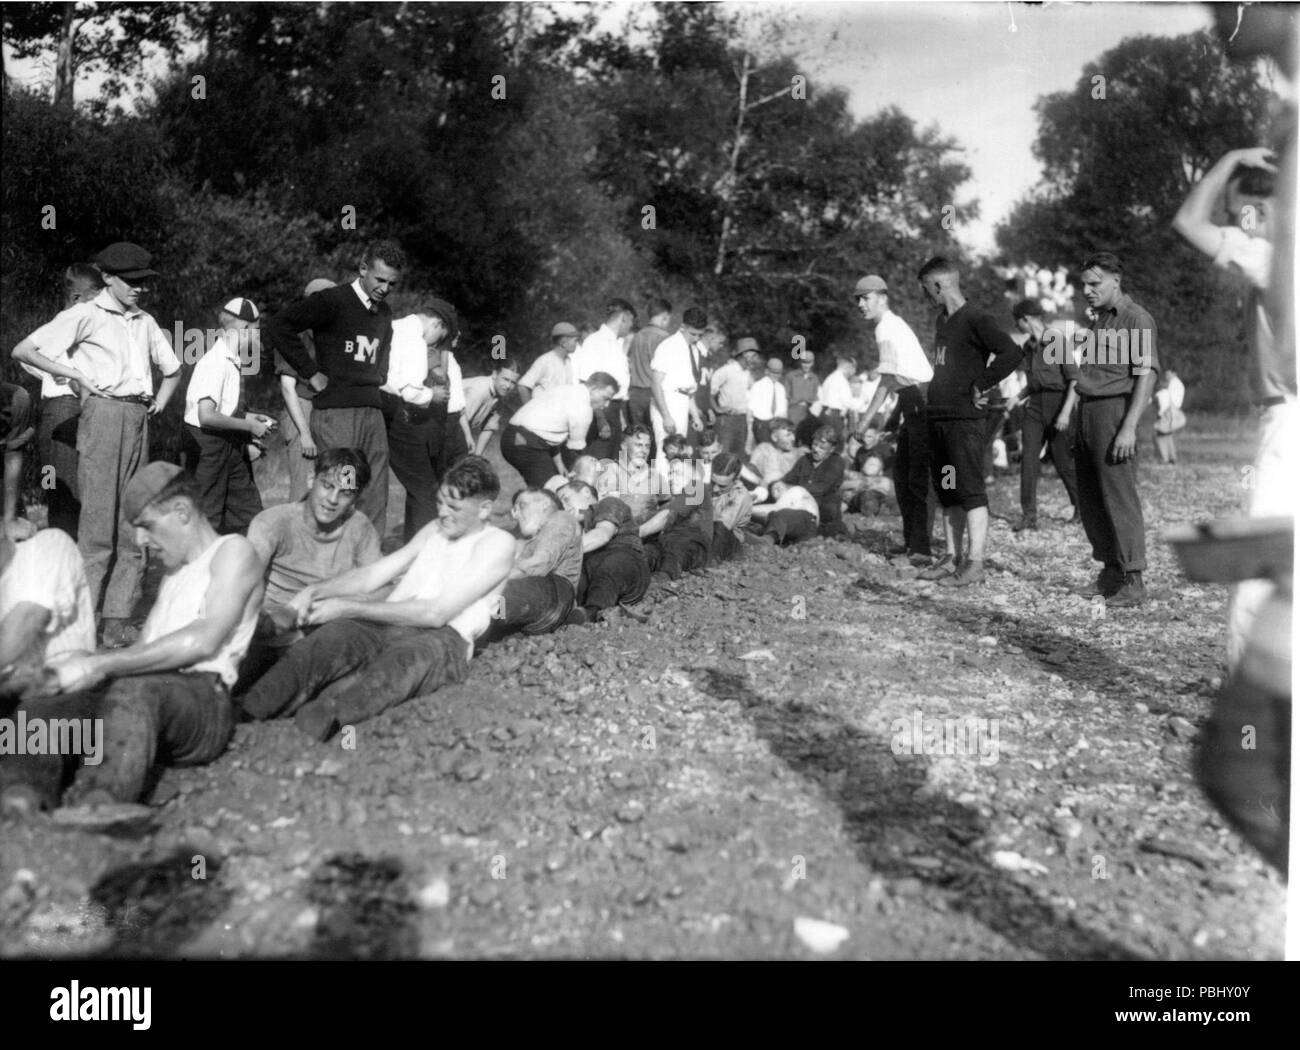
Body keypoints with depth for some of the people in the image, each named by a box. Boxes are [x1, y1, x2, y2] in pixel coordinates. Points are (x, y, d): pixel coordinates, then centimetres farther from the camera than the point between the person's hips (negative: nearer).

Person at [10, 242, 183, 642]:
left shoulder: (145, 322, 19)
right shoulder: (85, 315, 2)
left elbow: (173, 370, 33)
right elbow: (22, 350, -2)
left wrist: (159, 403, 17)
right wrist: (75, 373, -7)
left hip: (138, 419, 6)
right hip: (103, 412, -6)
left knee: (134, 524, 3)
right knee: (98, 519, -11)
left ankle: (118, 621, 7)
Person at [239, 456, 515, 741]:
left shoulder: (497, 543, 1)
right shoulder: (434, 529, 24)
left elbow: (436, 613, -10)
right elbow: (372, 575, 20)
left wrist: (348, 608, -11)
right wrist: (317, 591, -1)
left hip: (442, 636, -5)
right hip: (384, 624, 5)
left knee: (411, 657, -40)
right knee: (332, 635, -28)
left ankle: (326, 715, -64)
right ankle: (250, 706, -50)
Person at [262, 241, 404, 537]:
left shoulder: (385, 312, 17)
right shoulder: (332, 301, -5)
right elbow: (276, 327, -10)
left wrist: (376, 381, 15)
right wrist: (312, 373, -9)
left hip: (373, 412, 7)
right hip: (335, 411, -7)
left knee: (375, 505, 6)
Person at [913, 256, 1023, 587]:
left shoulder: (975, 320, -11)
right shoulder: (942, 321, 16)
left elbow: (1011, 353, -22)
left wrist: (980, 385, -16)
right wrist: (935, 397, 12)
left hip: (965, 419, -9)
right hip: (937, 417, 9)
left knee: (970, 491, -6)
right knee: (947, 492, 11)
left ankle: (975, 564, -3)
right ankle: (951, 558, 18)